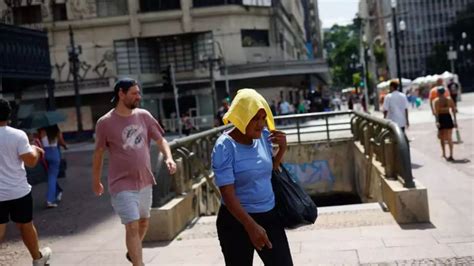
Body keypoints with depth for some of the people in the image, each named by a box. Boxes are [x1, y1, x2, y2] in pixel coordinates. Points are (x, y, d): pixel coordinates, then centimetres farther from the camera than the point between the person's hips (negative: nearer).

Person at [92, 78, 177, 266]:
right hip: (123, 185, -5)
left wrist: (169, 158, -14)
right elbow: (98, 153, 0)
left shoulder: (144, 116, 0)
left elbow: (160, 140, 6)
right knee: (132, 227, -10)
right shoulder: (105, 122, -11)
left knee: (143, 222, 20)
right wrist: (96, 181, 8)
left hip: (145, 181, 5)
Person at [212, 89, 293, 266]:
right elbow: (227, 193, -20)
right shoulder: (225, 146, -17)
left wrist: (282, 148, -1)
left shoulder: (264, 136, 0)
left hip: (269, 215, 5)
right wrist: (251, 226, -27)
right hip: (236, 221, -5)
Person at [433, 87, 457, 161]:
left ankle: (444, 154, 24)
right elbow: (453, 110, 1)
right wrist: (455, 120, 5)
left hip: (440, 118, -2)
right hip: (448, 118, 2)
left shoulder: (436, 101, -7)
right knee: (449, 138, 2)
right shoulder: (449, 99, 3)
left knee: (442, 137, 16)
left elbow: (436, 112, -16)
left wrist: (437, 121, -20)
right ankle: (451, 155, -8)